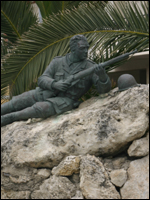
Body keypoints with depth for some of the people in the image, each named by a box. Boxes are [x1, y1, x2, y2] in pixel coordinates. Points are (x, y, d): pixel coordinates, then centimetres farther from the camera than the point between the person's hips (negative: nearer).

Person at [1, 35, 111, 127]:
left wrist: (102, 75, -35)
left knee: (40, 109, -32)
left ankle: (6, 118, -22)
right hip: (46, 93, 4)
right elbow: (42, 80, -2)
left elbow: (104, 88, -12)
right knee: (16, 103, -12)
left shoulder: (91, 67, -3)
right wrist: (55, 84, -25)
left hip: (65, 100, -4)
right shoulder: (58, 62, 4)